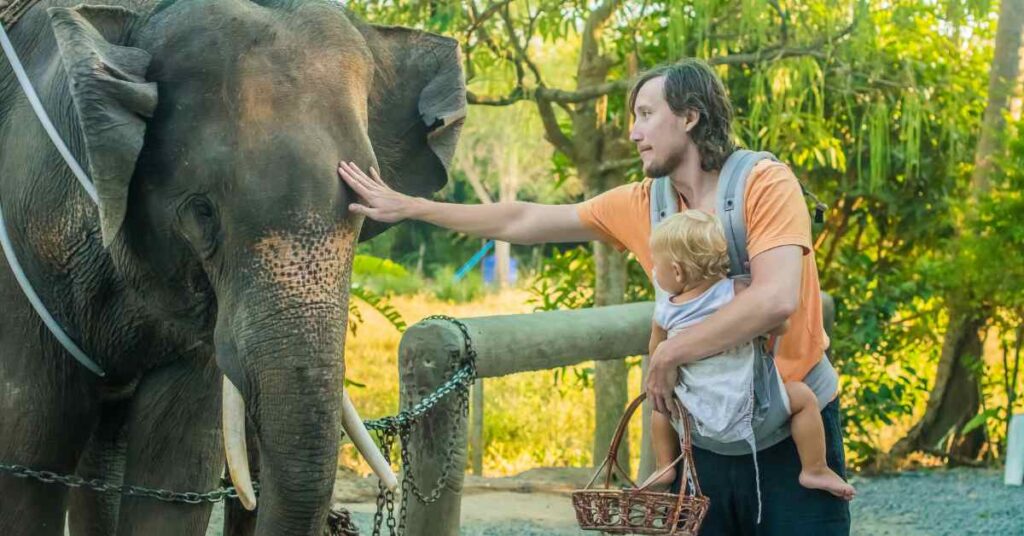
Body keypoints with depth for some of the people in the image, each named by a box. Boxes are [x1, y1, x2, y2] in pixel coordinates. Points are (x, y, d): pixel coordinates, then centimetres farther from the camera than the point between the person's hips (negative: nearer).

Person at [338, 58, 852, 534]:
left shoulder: (764, 183, -13)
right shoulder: (640, 205, 4)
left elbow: (776, 298, -27)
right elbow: (521, 221, 12)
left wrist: (668, 354, -18)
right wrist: (407, 206, 15)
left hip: (793, 434, -5)